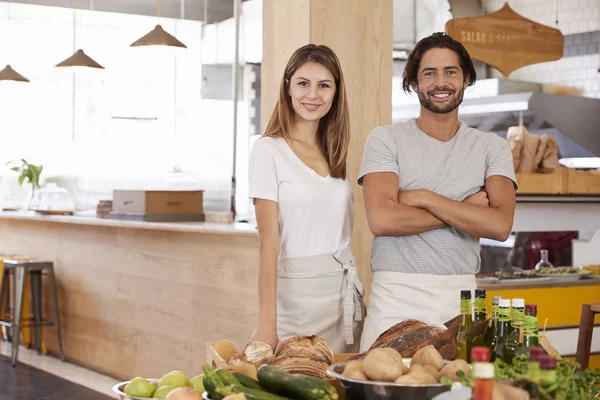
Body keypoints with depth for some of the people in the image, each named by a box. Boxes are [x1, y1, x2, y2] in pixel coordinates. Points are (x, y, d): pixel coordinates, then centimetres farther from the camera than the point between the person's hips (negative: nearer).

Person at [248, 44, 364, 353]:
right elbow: (269, 243, -12)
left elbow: (340, 232, 13)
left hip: (345, 291, 6)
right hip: (297, 293, -6)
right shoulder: (269, 150, -7)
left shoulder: (335, 153, 12)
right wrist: (267, 322, -18)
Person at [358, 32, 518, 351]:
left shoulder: (491, 148, 8)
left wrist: (424, 198, -10)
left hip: (460, 299, 2)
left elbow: (500, 225, -7)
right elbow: (382, 219, -12)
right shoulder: (386, 140, 3)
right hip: (395, 298, -1)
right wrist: (466, 208, -6)